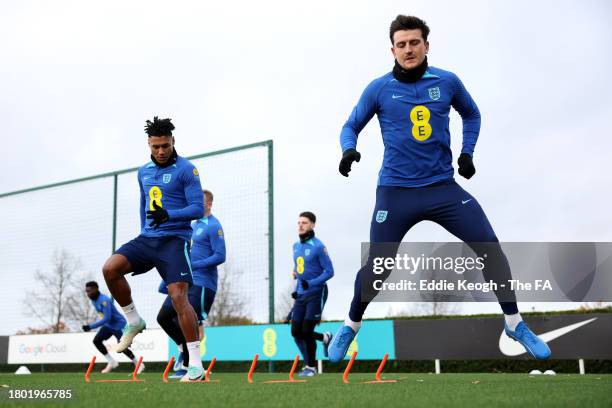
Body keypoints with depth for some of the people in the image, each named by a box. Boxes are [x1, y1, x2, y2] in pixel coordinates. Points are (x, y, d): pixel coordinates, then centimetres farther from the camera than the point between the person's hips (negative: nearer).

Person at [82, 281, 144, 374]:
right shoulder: (94, 300, 0)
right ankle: (112, 362, 7)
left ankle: (139, 365, 13)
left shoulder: (104, 300, -28)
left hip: (119, 324, -9)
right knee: (96, 340, -4)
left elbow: (107, 318, -33)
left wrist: (91, 326, -34)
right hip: (109, 325, 9)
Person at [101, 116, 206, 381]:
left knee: (178, 296, -17)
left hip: (174, 240, -6)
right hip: (147, 238, 6)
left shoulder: (186, 170, -6)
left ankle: (195, 364, -11)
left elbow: (198, 209, -13)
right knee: (110, 269, -16)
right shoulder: (143, 172, 14)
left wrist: (168, 215, -27)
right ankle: (134, 321, 6)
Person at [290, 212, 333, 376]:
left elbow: (329, 271, -13)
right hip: (301, 295, 7)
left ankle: (311, 367, 11)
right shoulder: (296, 246, 10)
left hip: (316, 294, -7)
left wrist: (311, 283, -24)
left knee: (307, 332, -7)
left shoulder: (318, 247, -13)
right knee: (296, 332, 4)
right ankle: (325, 338, 29)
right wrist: (297, 289, 13)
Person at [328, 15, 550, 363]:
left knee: (490, 245, -6)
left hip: (443, 187, 2)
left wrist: (467, 153, 8)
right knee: (376, 267, -1)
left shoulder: (447, 82, 2)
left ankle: (514, 322, 12)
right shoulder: (379, 89, -3)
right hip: (395, 191, -2)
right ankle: (351, 326, 26)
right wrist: (349, 149, -13)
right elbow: (351, 126, 9)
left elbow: (471, 114, 21)